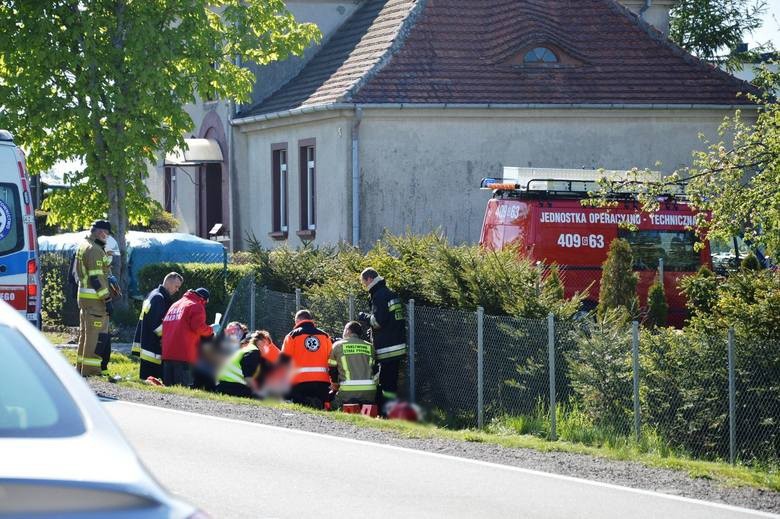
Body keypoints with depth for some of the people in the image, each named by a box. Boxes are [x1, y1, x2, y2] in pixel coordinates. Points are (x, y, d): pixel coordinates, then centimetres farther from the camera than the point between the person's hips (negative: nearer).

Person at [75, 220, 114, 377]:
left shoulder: (83, 246, 16)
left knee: (85, 332, 18)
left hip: (84, 297, 10)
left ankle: (81, 366, 25)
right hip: (95, 299, -10)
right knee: (96, 334, -7)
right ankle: (90, 369, -7)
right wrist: (107, 299, -20)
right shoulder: (94, 250, -17)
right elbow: (96, 278, -21)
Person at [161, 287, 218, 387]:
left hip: (167, 352, 7)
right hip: (184, 353, -7)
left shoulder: (174, 305, 25)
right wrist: (211, 330, 5)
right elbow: (198, 327, -12)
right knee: (184, 386, -13)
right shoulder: (196, 306, 0)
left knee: (169, 385, 6)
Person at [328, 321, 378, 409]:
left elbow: (332, 368, 17)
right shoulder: (370, 347, 14)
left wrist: (335, 384, 34)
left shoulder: (337, 345, 9)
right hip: (369, 391, 3)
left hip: (348, 392, -3)